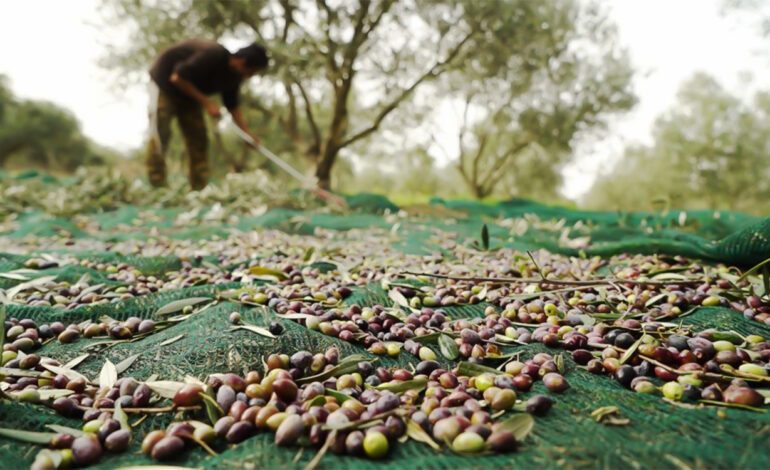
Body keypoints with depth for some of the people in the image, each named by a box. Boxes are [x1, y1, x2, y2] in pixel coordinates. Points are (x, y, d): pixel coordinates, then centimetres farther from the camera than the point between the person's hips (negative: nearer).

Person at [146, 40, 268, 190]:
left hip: (189, 92, 8)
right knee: (160, 133, -14)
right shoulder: (213, 55, -32)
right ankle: (156, 186, -12)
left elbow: (232, 107, 1)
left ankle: (199, 188, 2)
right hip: (166, 80, -8)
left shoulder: (234, 76, -8)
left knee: (198, 137, 0)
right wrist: (206, 102, -28)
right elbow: (177, 77, -29)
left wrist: (248, 133, -11)